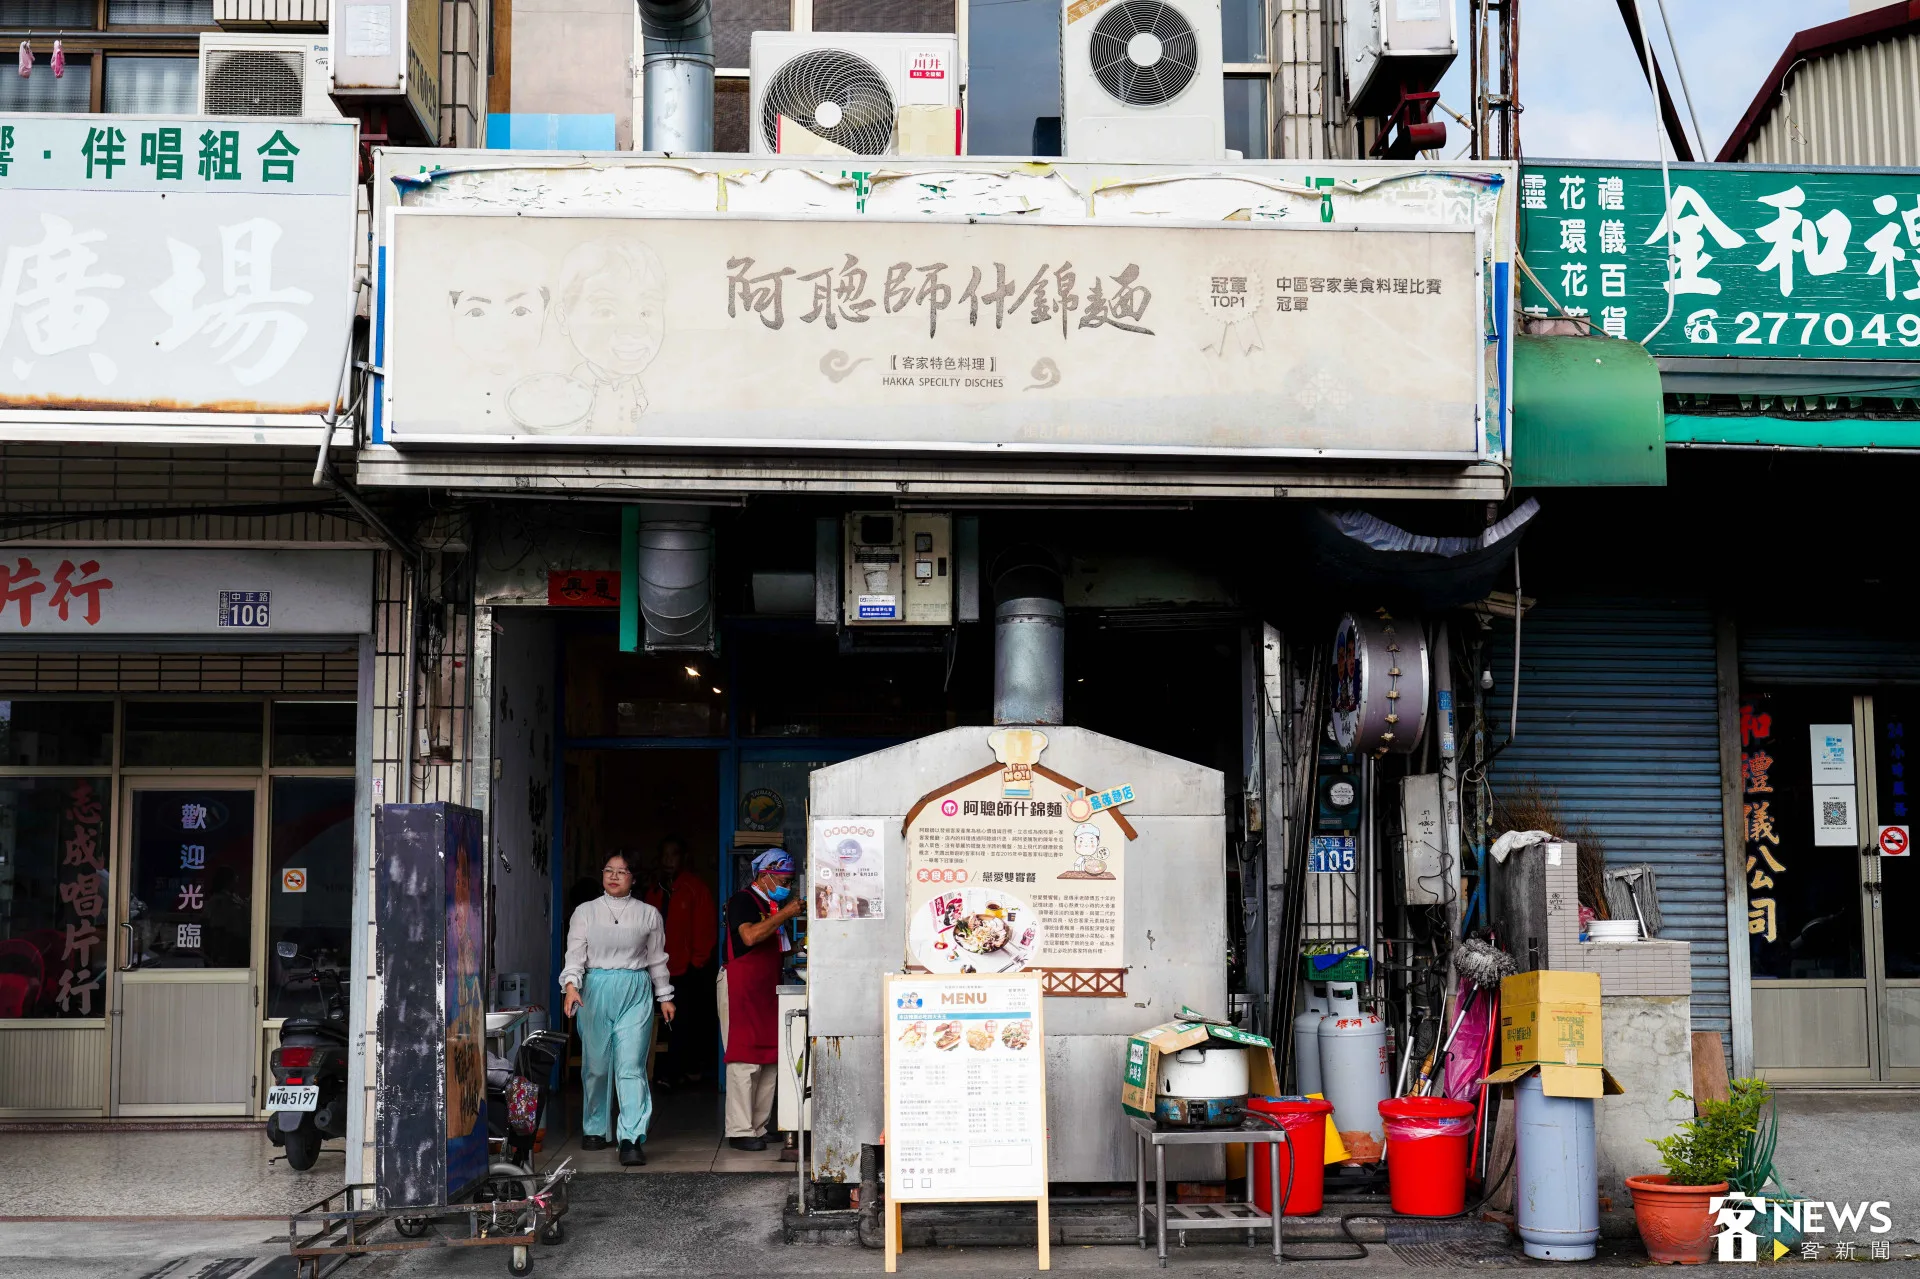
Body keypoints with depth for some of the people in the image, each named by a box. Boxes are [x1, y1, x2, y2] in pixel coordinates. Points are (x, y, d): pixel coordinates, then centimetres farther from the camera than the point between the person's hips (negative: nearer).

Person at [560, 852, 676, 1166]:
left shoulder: (648, 914, 8)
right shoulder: (585, 912, 7)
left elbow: (657, 959, 14)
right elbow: (575, 954, 0)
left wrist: (664, 997, 14)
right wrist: (571, 986, -16)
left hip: (636, 993, -1)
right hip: (596, 990, 1)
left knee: (631, 1066, -10)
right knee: (596, 1065, 8)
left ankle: (632, 1139, -15)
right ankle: (595, 1129, 26)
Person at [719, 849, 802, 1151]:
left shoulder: (773, 905, 20)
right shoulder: (742, 900, -6)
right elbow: (750, 936, -24)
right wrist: (785, 915, -20)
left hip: (767, 991, 9)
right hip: (741, 988, -9)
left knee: (769, 1061, 6)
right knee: (745, 1061, -10)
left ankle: (759, 1127, 11)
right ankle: (739, 1131, -7)